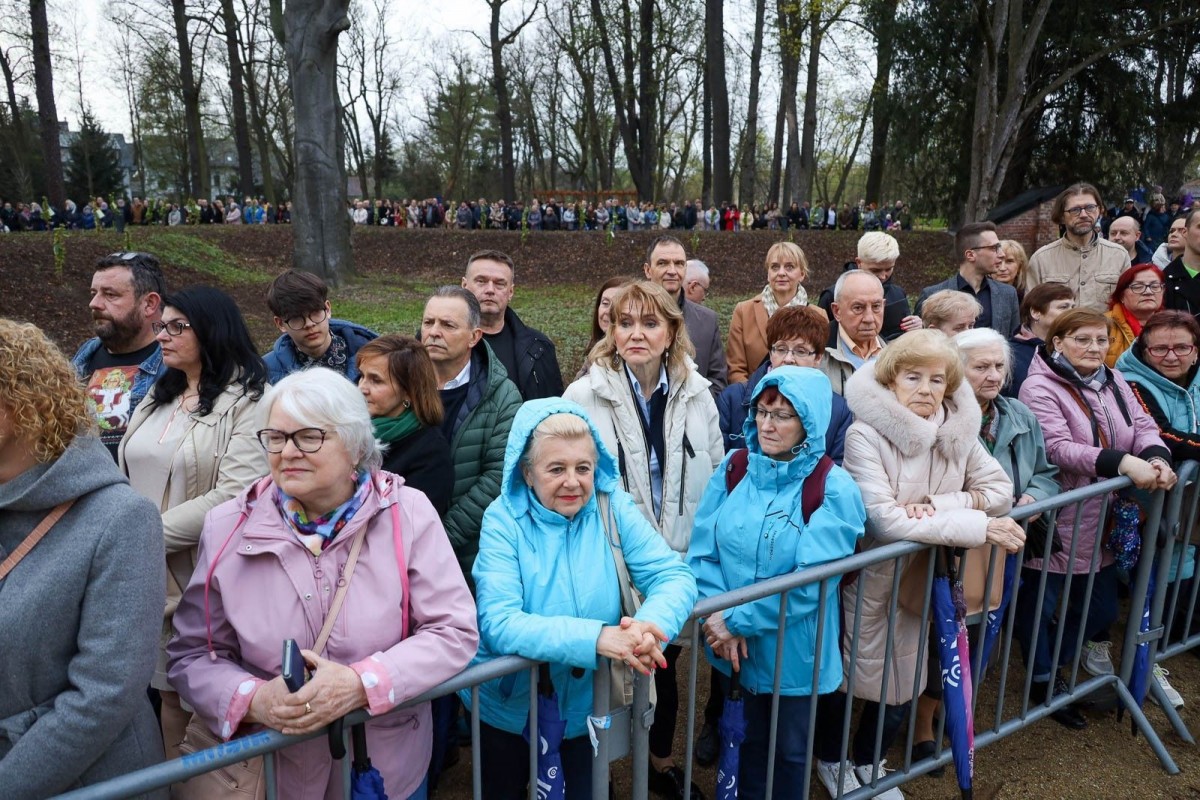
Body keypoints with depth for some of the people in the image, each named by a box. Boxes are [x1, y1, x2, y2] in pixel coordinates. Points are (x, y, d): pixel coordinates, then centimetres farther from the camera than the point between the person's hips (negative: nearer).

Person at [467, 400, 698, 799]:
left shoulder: (613, 507, -13)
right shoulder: (504, 520, -19)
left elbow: (674, 575, -17)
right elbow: (498, 623, -29)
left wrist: (651, 624, -39)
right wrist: (595, 637, -41)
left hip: (585, 704, 2)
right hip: (509, 706, -1)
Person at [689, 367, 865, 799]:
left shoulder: (834, 490, -16)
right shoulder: (734, 468, -4)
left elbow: (810, 584, -21)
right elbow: (703, 552, -6)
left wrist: (738, 620, -21)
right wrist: (720, 619, -19)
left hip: (793, 650, -3)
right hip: (732, 646, 3)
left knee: (790, 749, 19)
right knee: (746, 738, 23)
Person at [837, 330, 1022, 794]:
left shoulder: (958, 430, -3)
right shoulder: (865, 435, -23)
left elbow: (1001, 489, -3)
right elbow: (885, 520, -30)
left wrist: (939, 505, -21)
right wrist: (980, 526, -28)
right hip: (868, 579, -5)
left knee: (902, 682, 19)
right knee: (849, 676, 12)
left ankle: (869, 762, 45)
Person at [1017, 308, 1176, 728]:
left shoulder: (1113, 381, 7)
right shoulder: (1039, 387, -16)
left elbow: (1144, 425, 1)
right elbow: (1056, 448, -26)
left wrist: (1157, 458, -20)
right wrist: (1123, 462, -32)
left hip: (1102, 523, 7)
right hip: (1055, 524, -7)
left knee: (1101, 608, 18)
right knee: (1040, 605, 9)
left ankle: (1054, 665, 40)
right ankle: (1043, 681, 32)